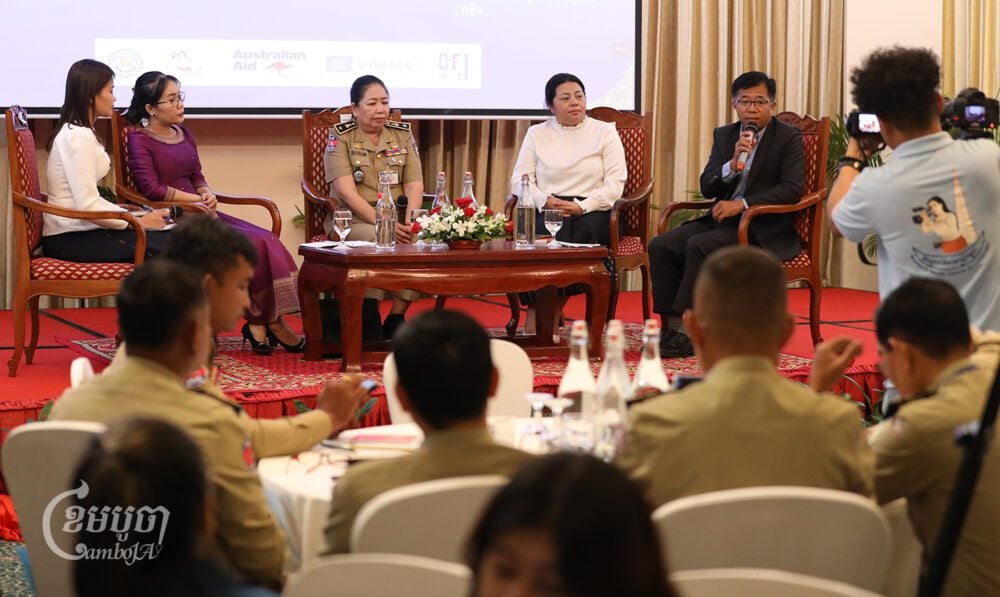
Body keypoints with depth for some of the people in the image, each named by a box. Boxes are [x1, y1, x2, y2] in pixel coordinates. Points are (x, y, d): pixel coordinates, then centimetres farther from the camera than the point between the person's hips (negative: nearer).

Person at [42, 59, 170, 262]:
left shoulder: (80, 132, 17)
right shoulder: (77, 136, -15)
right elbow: (87, 207, -21)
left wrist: (133, 215, 6)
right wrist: (137, 222, -12)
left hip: (78, 229, 9)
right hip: (69, 239, -9)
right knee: (163, 245, -20)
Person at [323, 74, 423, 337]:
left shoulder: (402, 134, 13)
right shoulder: (340, 137, 1)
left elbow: (414, 186, 4)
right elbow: (346, 191, -12)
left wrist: (409, 222, -17)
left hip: (397, 219, 4)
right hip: (352, 219, -4)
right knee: (377, 239, -38)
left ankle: (396, 318, -19)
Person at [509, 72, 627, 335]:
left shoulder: (604, 132, 11)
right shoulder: (537, 134, 17)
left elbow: (615, 183, 0)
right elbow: (520, 180, 8)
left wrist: (582, 207, -15)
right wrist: (545, 201, -13)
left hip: (592, 213, -1)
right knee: (539, 236, -36)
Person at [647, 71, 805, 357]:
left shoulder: (789, 138, -1)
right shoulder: (723, 135, 15)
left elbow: (792, 189, -13)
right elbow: (706, 187, 7)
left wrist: (742, 204, -21)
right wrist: (733, 164, -13)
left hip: (765, 229, -6)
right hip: (723, 218, 6)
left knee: (699, 245, -31)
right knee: (661, 245, -17)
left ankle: (687, 329, -26)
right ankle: (671, 327, -19)